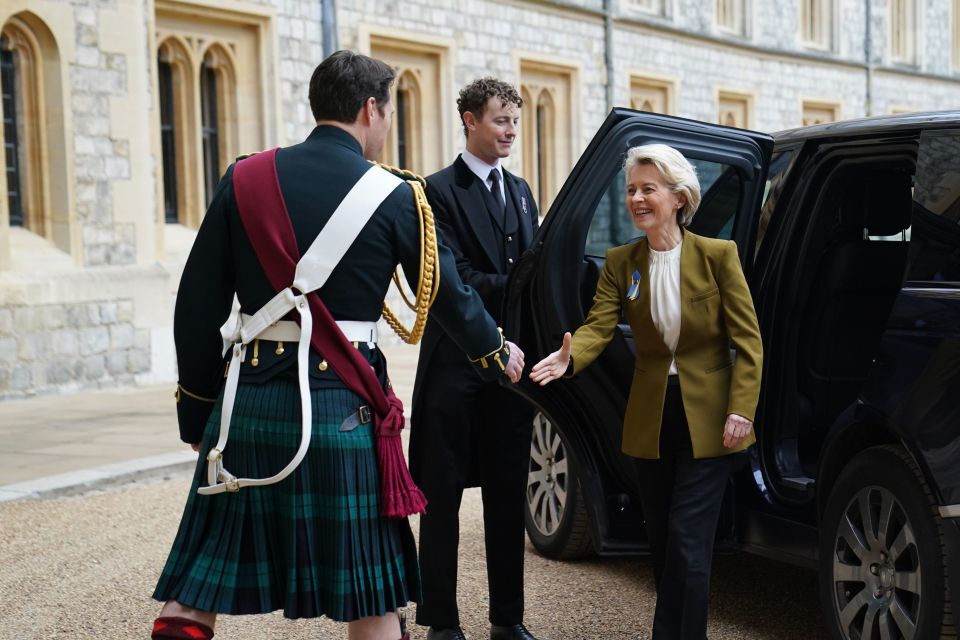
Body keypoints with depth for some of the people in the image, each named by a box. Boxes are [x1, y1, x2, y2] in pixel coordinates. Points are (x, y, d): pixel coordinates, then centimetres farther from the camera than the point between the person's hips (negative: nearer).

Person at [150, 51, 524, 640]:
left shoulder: (245, 179, 5)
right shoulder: (395, 198, -1)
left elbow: (198, 305, 4)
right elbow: (451, 299, 8)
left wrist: (197, 409, 12)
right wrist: (498, 356, 27)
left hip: (248, 401, 3)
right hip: (341, 409, -2)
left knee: (195, 589, 10)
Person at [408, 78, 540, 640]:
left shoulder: (521, 192, 15)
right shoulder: (440, 191, -7)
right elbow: (458, 282, -14)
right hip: (456, 365, -6)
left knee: (508, 496, 11)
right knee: (444, 497, 3)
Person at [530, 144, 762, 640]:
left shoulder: (716, 255, -8)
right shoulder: (621, 263, 2)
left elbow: (747, 339, -7)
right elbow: (598, 325, -10)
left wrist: (741, 410, -16)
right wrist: (569, 357, -32)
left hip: (708, 420, -4)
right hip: (651, 421, 4)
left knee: (687, 541, -7)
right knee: (662, 543, 12)